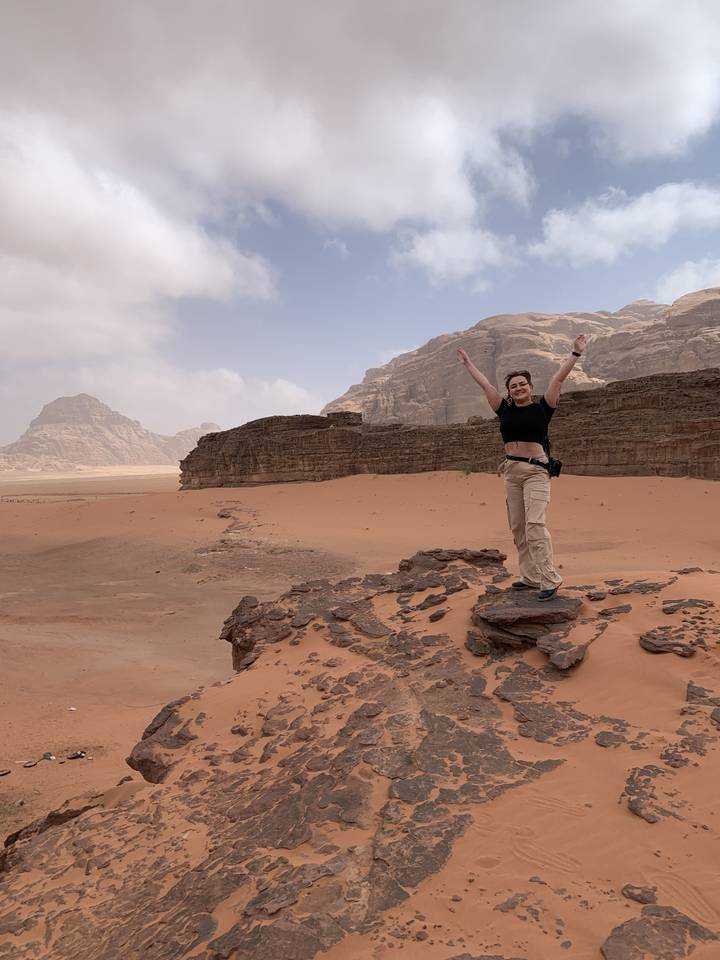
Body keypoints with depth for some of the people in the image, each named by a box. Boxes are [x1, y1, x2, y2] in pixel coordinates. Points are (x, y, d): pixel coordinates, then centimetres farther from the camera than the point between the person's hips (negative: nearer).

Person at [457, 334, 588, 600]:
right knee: (518, 528, 5)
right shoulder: (505, 410, 10)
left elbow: (558, 379, -4)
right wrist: (467, 364, 24)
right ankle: (530, 577, 13)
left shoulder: (542, 408, 1)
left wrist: (575, 353, -6)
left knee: (534, 525, -16)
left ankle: (549, 580, -14)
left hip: (536, 471, -5)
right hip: (511, 471, 5)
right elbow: (485, 384, 16)